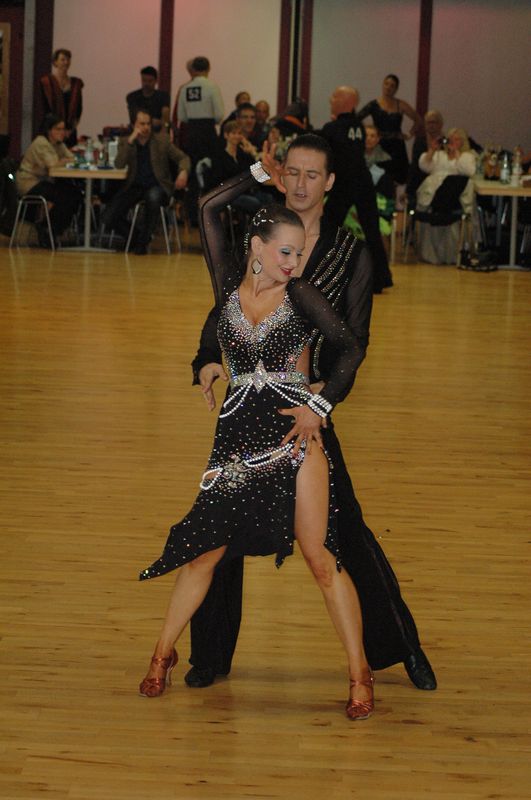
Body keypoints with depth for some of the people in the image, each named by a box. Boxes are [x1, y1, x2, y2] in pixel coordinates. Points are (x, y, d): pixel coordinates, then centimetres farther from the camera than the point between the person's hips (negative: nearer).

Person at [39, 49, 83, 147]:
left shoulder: (76, 83, 12)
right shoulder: (47, 82, 0)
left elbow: (79, 107, 14)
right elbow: (46, 108, -4)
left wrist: (71, 128, 3)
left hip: (70, 133, 4)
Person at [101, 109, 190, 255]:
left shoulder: (162, 141, 1)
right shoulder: (125, 142, 3)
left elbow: (183, 158, 3)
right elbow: (119, 165, -13)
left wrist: (183, 172, -20)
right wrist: (130, 141, -20)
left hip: (156, 186, -2)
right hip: (134, 186, 2)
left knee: (153, 197, -40)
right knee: (108, 218, -18)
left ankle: (143, 241, -19)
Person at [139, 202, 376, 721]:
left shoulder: (300, 295, 1)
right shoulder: (227, 289, 5)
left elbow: (349, 348, -2)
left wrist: (320, 406, -10)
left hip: (294, 432, -2)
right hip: (237, 437, 2)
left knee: (319, 555, -4)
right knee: (203, 550, 6)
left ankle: (359, 674, 3)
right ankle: (163, 654, 24)